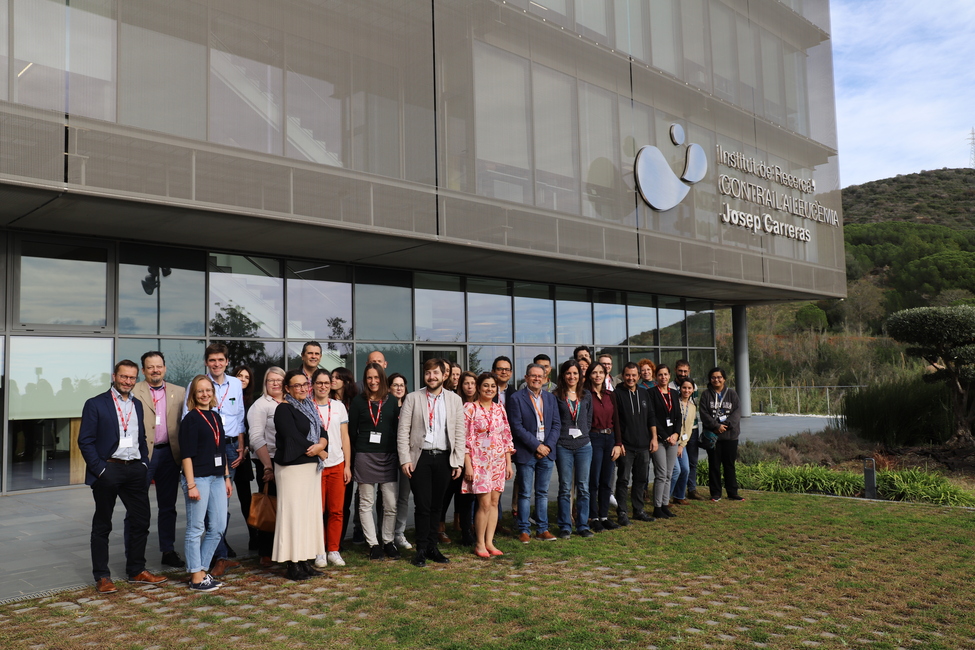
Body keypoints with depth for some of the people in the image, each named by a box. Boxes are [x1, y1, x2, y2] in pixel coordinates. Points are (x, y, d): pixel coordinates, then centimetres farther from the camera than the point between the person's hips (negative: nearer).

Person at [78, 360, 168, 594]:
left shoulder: (137, 405, 13)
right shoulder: (96, 404, -4)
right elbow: (85, 441, -8)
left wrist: (144, 464, 6)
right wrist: (100, 469, -14)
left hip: (135, 470, 5)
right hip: (108, 470, -5)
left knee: (141, 521, 9)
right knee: (102, 526, 7)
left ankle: (136, 571, 22)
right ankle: (102, 577, 15)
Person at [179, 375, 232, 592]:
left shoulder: (215, 417, 14)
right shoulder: (190, 419, -7)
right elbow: (187, 454, -11)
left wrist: (227, 478, 16)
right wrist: (191, 485, -15)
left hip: (217, 478, 7)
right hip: (198, 477, -7)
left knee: (217, 528, 9)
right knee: (195, 529, 1)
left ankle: (202, 570, 21)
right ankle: (196, 577, 9)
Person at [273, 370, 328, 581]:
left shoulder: (309, 408, 14)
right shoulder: (284, 409, -8)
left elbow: (322, 433, 9)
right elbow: (294, 438, -18)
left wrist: (320, 445, -14)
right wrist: (321, 453, -8)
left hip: (311, 468, 7)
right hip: (292, 468, -7)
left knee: (311, 512, 8)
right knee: (293, 512, -5)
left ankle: (306, 561, 15)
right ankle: (293, 564, 2)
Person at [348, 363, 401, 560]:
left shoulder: (392, 402, 8)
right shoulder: (358, 401, 2)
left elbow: (397, 430, 8)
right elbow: (352, 431, 4)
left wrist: (397, 453, 0)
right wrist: (360, 450, 1)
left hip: (388, 457, 2)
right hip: (365, 457, -2)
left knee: (391, 504, 1)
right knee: (366, 503, 3)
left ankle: (388, 541, 15)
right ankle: (373, 544, 12)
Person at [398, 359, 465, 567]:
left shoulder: (455, 400, 7)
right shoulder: (413, 398, 2)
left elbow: (459, 432, 6)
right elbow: (403, 430, -1)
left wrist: (458, 461, 1)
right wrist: (405, 459, -8)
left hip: (444, 458, 2)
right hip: (420, 457, -2)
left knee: (436, 505, 9)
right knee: (423, 505, -2)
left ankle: (432, 547, 20)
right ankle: (421, 549, 9)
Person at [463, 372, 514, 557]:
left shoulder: (500, 409, 10)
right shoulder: (470, 408, -5)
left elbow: (506, 437, 13)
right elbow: (465, 438, -8)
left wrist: (509, 463, 9)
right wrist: (468, 465, -12)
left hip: (498, 461, 5)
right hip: (479, 460, -5)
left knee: (494, 502, 5)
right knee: (485, 503, -8)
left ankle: (489, 542, 13)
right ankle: (479, 544, 6)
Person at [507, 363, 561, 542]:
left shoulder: (550, 398, 11)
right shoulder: (516, 398, -4)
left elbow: (557, 425, 9)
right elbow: (516, 427, -10)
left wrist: (548, 446, -6)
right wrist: (536, 446, -13)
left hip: (547, 453, 4)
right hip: (526, 453, -4)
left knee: (543, 493, 10)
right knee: (525, 493, 1)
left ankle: (542, 529, 17)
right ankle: (524, 530, 10)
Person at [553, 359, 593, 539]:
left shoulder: (586, 395, 9)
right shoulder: (556, 396, -1)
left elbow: (589, 419, 14)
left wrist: (583, 434, 4)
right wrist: (558, 438, -5)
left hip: (584, 445, 3)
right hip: (563, 447, -3)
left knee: (583, 488, 6)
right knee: (565, 488, 2)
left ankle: (583, 525, 16)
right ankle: (565, 527, 11)